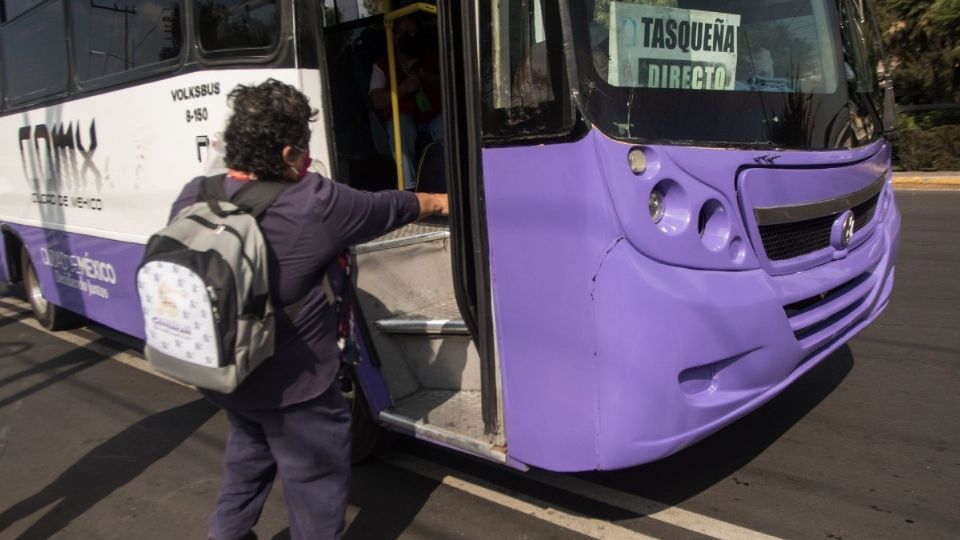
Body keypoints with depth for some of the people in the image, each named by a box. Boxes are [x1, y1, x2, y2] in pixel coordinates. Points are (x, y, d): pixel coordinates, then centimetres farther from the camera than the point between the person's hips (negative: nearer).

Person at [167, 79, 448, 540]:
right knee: (317, 476, 14)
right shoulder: (313, 204, -24)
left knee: (249, 452, 32)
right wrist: (438, 202, 9)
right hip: (290, 384, -7)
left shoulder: (193, 196, -7)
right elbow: (386, 208, -9)